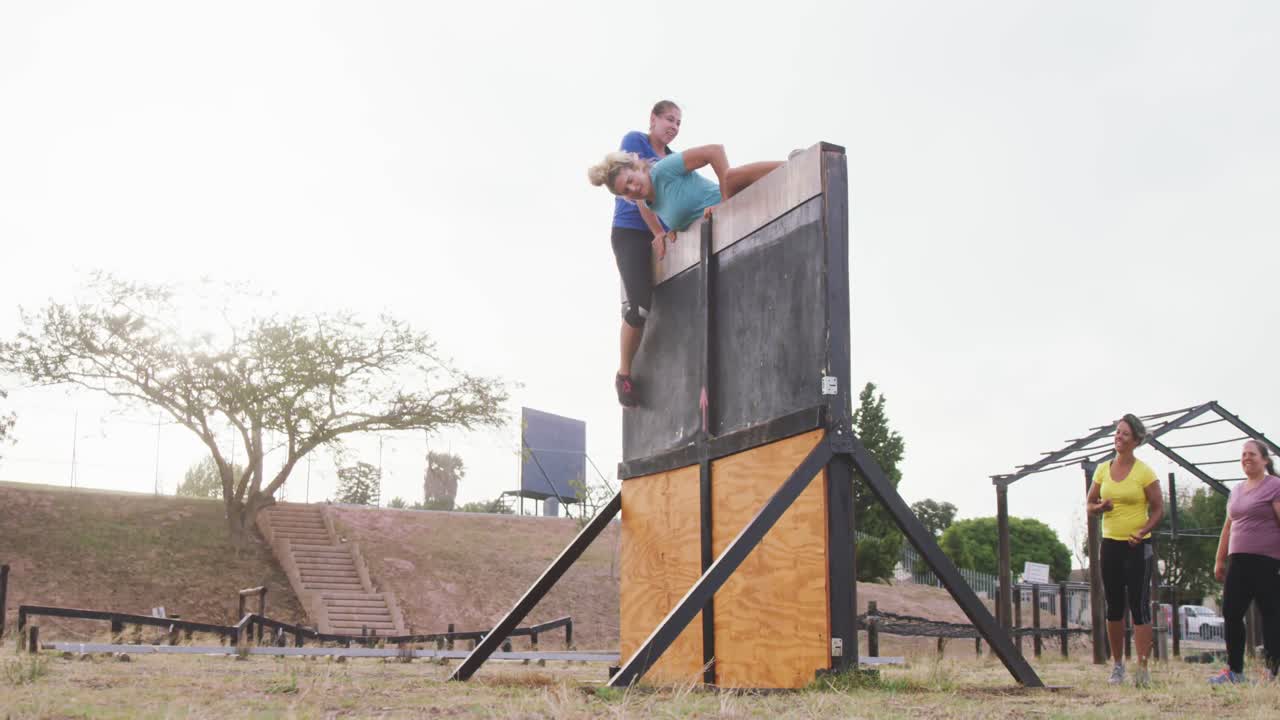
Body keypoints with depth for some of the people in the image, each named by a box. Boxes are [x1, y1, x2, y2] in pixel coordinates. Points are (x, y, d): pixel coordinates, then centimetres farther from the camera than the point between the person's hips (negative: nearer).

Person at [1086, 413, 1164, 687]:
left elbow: (1158, 509, -4)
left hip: (1137, 546, -4)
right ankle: (1118, 665, 18)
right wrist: (1100, 507, -9)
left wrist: (1143, 531, -20)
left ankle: (1143, 669, -4)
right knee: (1113, 608, 8)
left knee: (1139, 606, -6)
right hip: (1110, 544, 4)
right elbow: (1090, 504, 14)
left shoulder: (1144, 471, -5)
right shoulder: (1103, 469, 8)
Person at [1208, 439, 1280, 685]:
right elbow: (1228, 527, 22)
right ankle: (1234, 671, 9)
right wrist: (1219, 560, 19)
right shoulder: (1236, 491, 19)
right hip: (1238, 561, 7)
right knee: (1231, 613, 3)